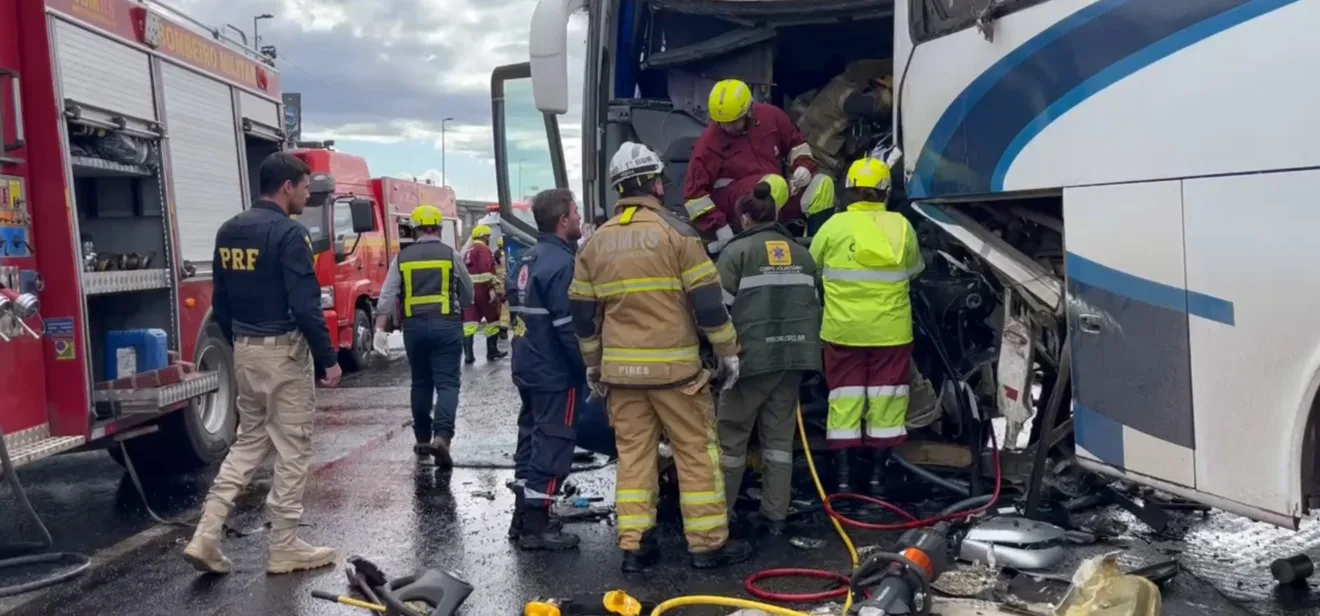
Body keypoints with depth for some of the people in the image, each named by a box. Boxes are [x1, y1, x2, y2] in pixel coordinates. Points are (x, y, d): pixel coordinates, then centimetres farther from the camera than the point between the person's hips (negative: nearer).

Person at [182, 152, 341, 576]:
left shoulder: (228, 231, 9)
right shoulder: (289, 233, -16)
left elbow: (220, 302, 14)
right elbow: (305, 306, -21)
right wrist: (329, 358, -13)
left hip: (245, 351, 8)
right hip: (284, 352, -8)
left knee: (249, 443, 17)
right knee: (292, 450, 2)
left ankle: (206, 536, 10)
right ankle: (284, 548, 10)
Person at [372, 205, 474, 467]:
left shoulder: (402, 257, 5)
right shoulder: (451, 255, 0)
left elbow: (387, 295, -3)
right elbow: (468, 294, 10)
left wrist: (380, 329, -4)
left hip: (414, 326, 3)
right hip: (445, 325, -3)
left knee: (421, 383, 16)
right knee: (447, 384, -3)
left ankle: (422, 439, 23)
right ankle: (442, 436, -21)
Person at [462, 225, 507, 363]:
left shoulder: (467, 250, 19)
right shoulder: (483, 249, -7)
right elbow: (487, 270, -20)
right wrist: (491, 288, -21)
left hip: (467, 290, 7)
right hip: (482, 289, -7)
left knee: (469, 321, 1)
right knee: (492, 319, 8)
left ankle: (468, 354, -7)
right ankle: (492, 351, 12)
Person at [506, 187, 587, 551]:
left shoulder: (527, 261, 11)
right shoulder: (561, 264, -18)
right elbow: (569, 327, -22)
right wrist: (587, 369, -14)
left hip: (528, 367, 10)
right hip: (556, 373, -10)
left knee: (532, 438, 16)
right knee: (552, 446, -4)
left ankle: (523, 517, 24)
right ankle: (536, 526, 0)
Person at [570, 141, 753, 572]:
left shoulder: (596, 243, 7)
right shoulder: (675, 232, -8)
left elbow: (583, 313, 10)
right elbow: (707, 300, -10)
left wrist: (593, 364, 20)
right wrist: (727, 350, 0)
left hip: (620, 368, 5)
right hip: (674, 365, -4)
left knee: (633, 454, 9)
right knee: (696, 452, 4)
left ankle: (634, 545, 11)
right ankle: (708, 544, 9)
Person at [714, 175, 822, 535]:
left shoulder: (736, 251, -3)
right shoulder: (801, 253, 14)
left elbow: (723, 307, -8)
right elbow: (814, 305, 16)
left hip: (752, 356, -5)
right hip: (792, 356, 5)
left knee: (732, 437, 4)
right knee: (779, 436, 10)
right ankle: (775, 515, 12)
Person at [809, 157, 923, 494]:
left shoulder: (834, 225, -7)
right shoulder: (901, 226, -2)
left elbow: (812, 267, 5)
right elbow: (914, 270, 12)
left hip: (843, 329, -1)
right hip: (890, 329, 1)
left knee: (844, 398, 7)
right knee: (885, 398, 9)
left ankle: (843, 476, 7)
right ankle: (878, 473, 14)